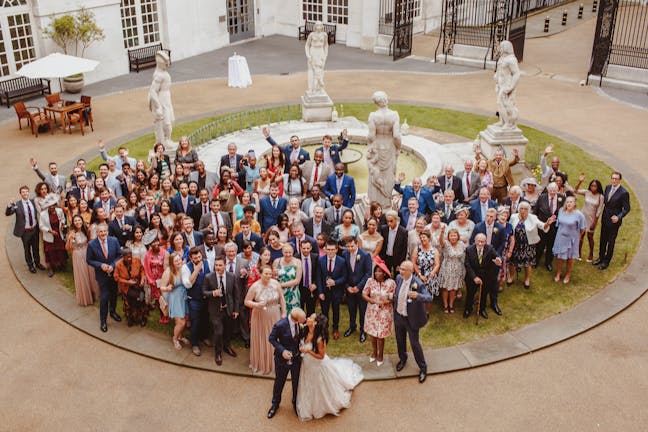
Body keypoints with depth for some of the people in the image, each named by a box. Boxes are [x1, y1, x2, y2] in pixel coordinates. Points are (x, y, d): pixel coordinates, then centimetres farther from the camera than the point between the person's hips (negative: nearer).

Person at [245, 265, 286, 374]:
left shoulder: (275, 283, -9)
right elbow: (246, 302, -9)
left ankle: (274, 362, 34)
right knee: (261, 340, 10)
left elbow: (282, 299, 1)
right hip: (260, 317, -2)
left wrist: (284, 313, 2)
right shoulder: (255, 286, -15)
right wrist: (257, 304, -26)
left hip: (274, 316, 2)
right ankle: (261, 363, 30)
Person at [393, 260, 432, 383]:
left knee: (414, 343, 7)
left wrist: (417, 295, -54)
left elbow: (429, 298, -36)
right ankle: (402, 359, 53)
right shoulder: (398, 278, -10)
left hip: (411, 319, -5)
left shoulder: (418, 284, -28)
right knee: (400, 340, 24)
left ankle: (423, 368, 29)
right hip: (398, 316, 6)